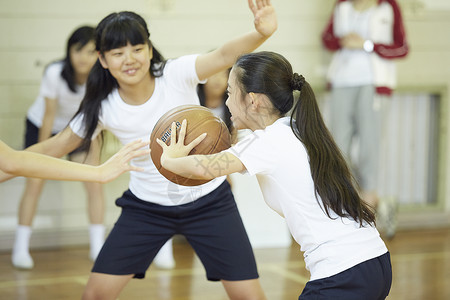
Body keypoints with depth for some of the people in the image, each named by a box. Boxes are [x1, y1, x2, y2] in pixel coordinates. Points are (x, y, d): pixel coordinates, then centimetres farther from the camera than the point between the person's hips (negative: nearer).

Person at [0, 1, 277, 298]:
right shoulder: (102, 107, -12)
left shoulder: (176, 74, -19)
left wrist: (261, 33, -56)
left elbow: (224, 55, -37)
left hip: (207, 201, -2)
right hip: (146, 205, 2)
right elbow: (57, 146, 2)